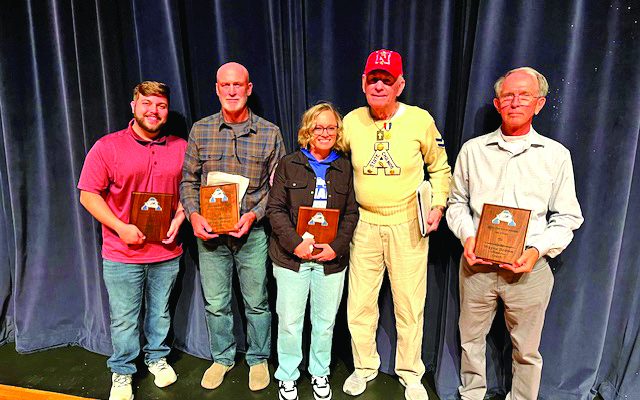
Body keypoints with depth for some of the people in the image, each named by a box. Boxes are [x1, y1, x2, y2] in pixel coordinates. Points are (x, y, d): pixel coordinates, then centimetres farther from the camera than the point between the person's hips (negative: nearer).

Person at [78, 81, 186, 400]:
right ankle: (122, 372, 33)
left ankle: (157, 357, 42)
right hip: (122, 253, -2)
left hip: (167, 251, 2)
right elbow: (88, 194, -5)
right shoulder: (107, 147, -6)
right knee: (123, 319, 11)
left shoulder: (181, 148, 3)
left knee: (160, 311, 19)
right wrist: (121, 228, -15)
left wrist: (179, 218, -6)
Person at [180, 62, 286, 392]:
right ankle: (222, 358, 37)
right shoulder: (200, 130, 3)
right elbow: (188, 181, 7)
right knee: (215, 302, 14)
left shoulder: (270, 133, -2)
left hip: (253, 231, -1)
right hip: (209, 231, 2)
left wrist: (253, 215, -13)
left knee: (257, 302, 11)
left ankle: (258, 359, 33)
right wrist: (194, 215, -9)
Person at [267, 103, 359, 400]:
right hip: (291, 256, -1)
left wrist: (337, 247, -9)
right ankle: (287, 376, 29)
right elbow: (275, 208, -3)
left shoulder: (345, 168, 6)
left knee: (325, 320, 13)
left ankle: (320, 373, 36)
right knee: (289, 320, 7)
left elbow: (351, 212, 5)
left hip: (332, 258, 2)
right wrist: (296, 243, -15)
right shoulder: (289, 164, 1)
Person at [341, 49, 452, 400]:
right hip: (365, 224, 2)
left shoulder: (420, 120, -5)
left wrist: (438, 205, -4)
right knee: (360, 304, 11)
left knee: (409, 305, 10)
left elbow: (440, 168, 7)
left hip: (408, 226, -1)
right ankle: (365, 366, 36)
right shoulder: (351, 122, -1)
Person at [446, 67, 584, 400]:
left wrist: (538, 250, -13)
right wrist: (467, 236, -7)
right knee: (471, 340, 15)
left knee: (526, 350, 12)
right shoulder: (473, 149, 4)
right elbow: (457, 203, 10)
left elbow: (567, 218, 3)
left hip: (529, 269, -1)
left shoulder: (556, 155, 2)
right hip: (476, 264, 1)